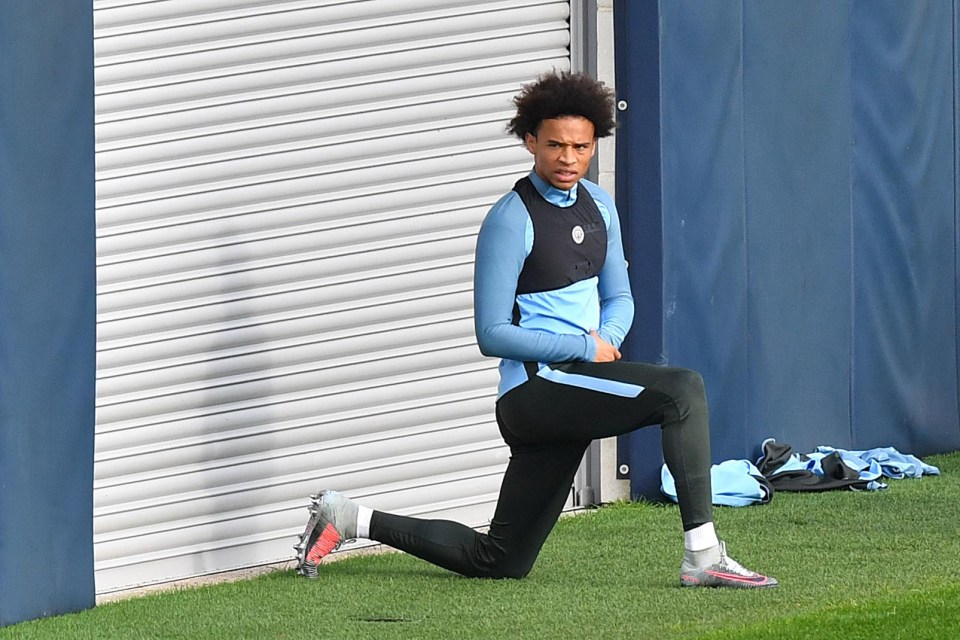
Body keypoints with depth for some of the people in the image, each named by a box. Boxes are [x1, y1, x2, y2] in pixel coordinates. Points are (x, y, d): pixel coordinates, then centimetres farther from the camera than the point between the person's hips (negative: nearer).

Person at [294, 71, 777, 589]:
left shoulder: (598, 206, 12)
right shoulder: (512, 220, -11)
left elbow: (618, 299, 22)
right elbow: (492, 335, -13)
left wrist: (608, 341, -1)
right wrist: (586, 347, -15)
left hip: (580, 379, 8)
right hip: (537, 386, -8)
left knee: (497, 561, 11)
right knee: (682, 389, -28)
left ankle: (349, 519, 21)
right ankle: (703, 556, -29)